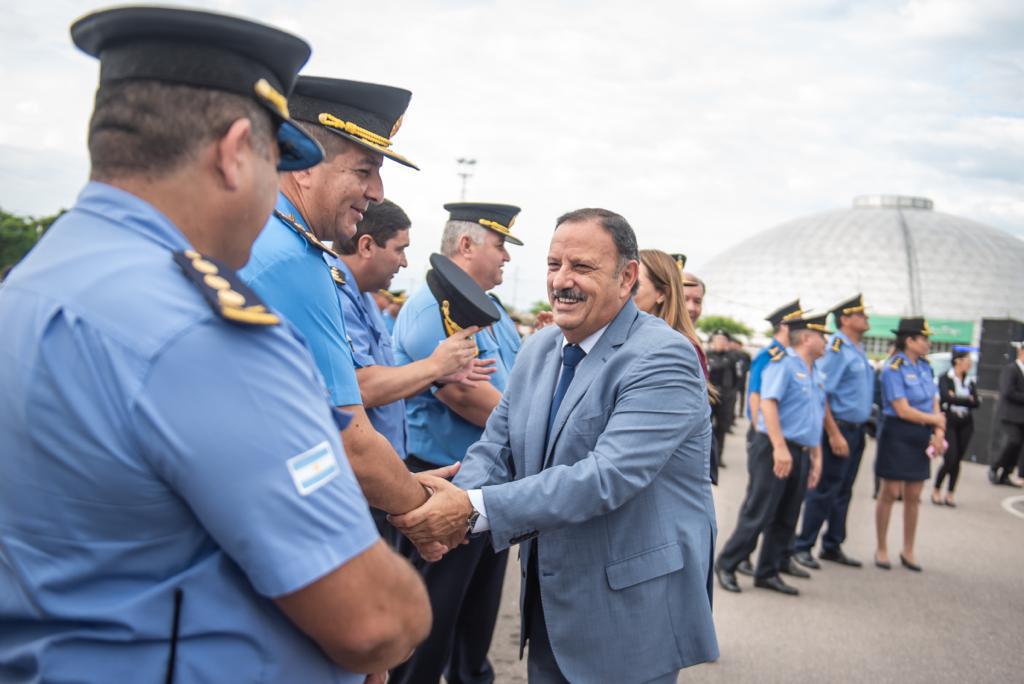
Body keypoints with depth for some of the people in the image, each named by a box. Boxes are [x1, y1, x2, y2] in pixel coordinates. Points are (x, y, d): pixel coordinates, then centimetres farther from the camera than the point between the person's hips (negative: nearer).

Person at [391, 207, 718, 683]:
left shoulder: (662, 359, -20)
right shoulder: (539, 349, 4)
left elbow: (607, 477, -29)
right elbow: (497, 447, 3)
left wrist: (475, 509, -33)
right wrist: (453, 500, -19)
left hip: (631, 608, -6)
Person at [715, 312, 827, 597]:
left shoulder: (817, 375, 17)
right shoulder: (782, 363, -9)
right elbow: (768, 403, -20)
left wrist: (816, 457, 17)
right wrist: (780, 448, -25)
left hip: (801, 454, 8)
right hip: (774, 451, -8)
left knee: (786, 520, 11)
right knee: (758, 515, -5)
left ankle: (768, 573, 21)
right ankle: (726, 565, 9)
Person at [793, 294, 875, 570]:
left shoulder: (859, 350, 14)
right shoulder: (835, 349, -14)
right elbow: (820, 394, -19)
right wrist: (834, 434, -21)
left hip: (857, 430, 9)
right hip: (838, 428, -9)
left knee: (843, 492, 14)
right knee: (823, 491, -3)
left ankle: (832, 547, 25)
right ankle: (802, 547, 8)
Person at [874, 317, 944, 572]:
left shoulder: (924, 367, 8)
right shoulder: (893, 368, -13)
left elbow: (934, 403, 7)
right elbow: (903, 410, -16)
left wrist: (939, 432, -8)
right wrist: (936, 420, -6)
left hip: (921, 438, 6)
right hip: (898, 435, -6)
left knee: (913, 496, 11)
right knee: (889, 493, 1)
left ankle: (908, 551, 23)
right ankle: (882, 549, 15)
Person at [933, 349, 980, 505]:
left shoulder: (969, 382, 10)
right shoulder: (945, 378, -5)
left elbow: (976, 403, -2)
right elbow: (946, 397, -21)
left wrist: (957, 399, -13)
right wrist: (967, 400, -15)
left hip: (965, 424, 5)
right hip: (948, 422, -5)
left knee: (957, 460, 5)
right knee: (950, 459, -11)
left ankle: (950, 494, 15)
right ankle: (936, 491, 9)